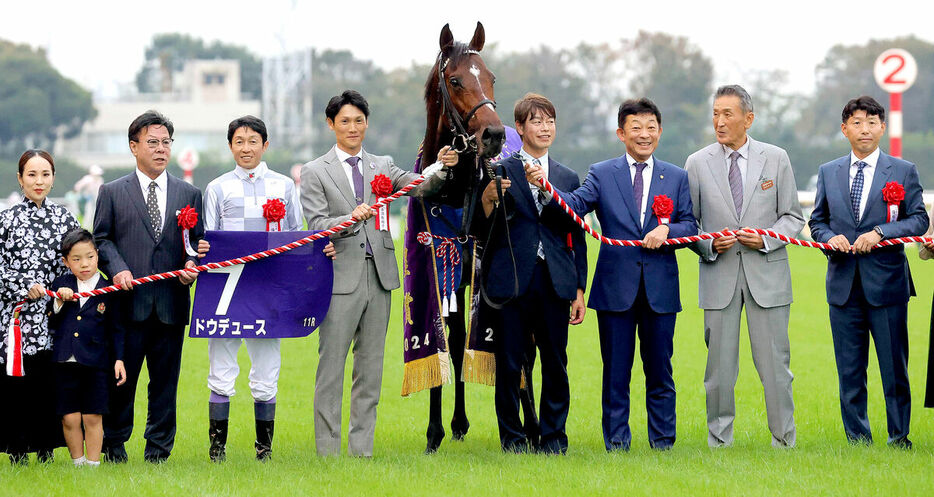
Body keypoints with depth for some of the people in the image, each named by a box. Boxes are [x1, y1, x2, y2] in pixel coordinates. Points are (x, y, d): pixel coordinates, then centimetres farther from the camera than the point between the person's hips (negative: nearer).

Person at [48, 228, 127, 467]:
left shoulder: (108, 290, 4)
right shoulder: (60, 285, 9)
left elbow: (116, 329, 8)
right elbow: (50, 323, 8)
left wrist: (118, 359, 1)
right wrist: (59, 302, -8)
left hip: (96, 364, -2)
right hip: (64, 363, 2)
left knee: (93, 418, 0)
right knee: (69, 419, 2)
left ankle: (93, 464, 9)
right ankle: (78, 463, 15)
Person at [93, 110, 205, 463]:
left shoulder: (189, 194, 14)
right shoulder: (112, 192, 9)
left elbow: (198, 242, 12)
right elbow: (101, 239, 7)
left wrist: (191, 267, -8)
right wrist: (117, 268, -10)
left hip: (171, 301, 2)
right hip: (128, 300, -2)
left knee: (165, 379, 3)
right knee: (121, 377, 0)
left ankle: (158, 448, 10)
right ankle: (114, 444, 13)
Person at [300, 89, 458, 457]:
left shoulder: (381, 167, 13)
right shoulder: (315, 172, 2)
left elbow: (422, 188, 1)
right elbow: (318, 226, -7)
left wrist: (442, 169, -20)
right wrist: (351, 219, -26)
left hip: (379, 275, 4)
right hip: (341, 275, -4)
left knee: (371, 365, 7)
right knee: (332, 366, -3)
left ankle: (362, 450, 12)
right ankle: (327, 451, 0)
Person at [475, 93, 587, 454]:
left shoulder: (568, 178, 14)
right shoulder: (498, 172, 4)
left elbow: (577, 238, 14)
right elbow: (482, 232, 2)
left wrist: (579, 289, 9)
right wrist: (487, 200, -17)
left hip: (555, 284, 3)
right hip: (511, 281, -2)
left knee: (555, 363, 3)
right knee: (509, 363, 0)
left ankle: (553, 435, 12)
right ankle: (512, 436, 10)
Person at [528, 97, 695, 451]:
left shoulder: (677, 177, 10)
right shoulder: (602, 174, 5)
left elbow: (690, 226, 7)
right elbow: (576, 204, -11)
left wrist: (667, 230, -14)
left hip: (660, 289, 1)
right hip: (616, 288, -1)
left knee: (660, 371, 6)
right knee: (616, 372, 3)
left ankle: (663, 441, 15)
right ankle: (616, 441, 11)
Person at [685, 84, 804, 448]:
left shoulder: (776, 159, 5)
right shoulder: (698, 163, 4)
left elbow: (793, 217, 8)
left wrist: (767, 239, -10)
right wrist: (709, 245, -10)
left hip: (767, 272, 0)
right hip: (719, 274, 0)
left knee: (774, 363, 0)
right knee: (719, 365, 3)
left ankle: (784, 441, 9)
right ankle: (719, 442, 12)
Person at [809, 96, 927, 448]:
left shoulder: (903, 171, 4)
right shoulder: (828, 173, 13)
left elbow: (919, 220, 0)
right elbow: (817, 221, 17)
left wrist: (880, 233, -14)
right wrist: (828, 237, -6)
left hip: (887, 282, -2)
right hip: (843, 284, 3)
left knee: (894, 367, 0)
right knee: (849, 369, 5)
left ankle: (899, 438, 10)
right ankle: (857, 440, 12)